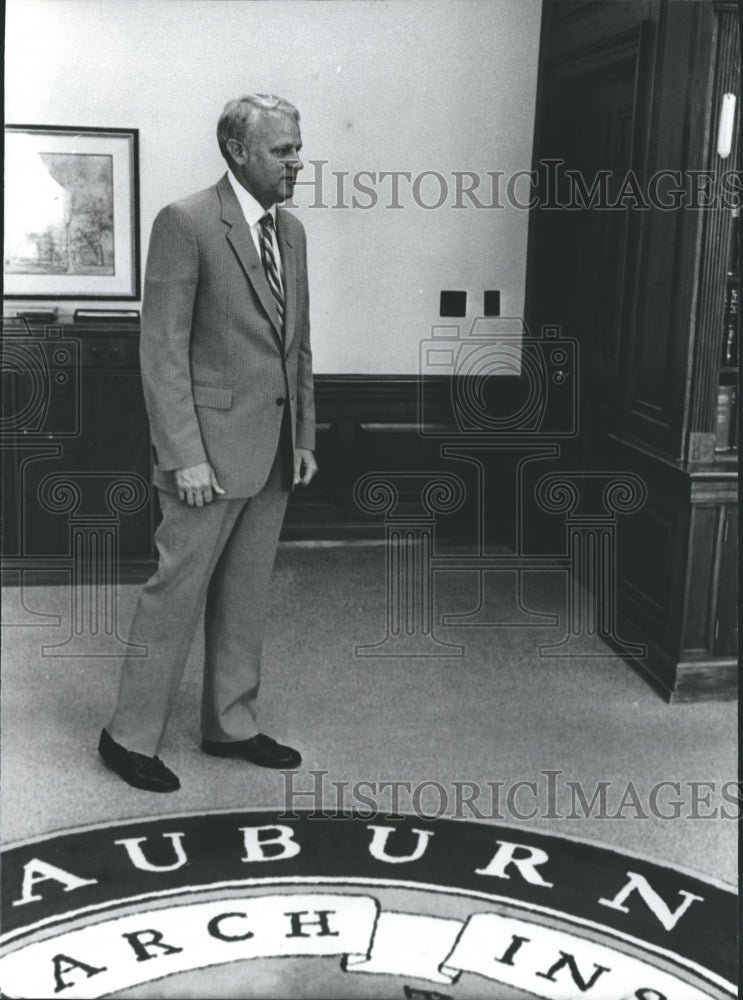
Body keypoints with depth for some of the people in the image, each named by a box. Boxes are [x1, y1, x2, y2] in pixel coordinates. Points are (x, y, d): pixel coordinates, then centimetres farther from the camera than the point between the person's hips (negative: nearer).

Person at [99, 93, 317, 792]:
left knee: (247, 596, 15)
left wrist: (304, 437, 12)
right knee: (177, 592, 1)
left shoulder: (291, 230, 13)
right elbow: (163, 350, -14)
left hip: (274, 453, 7)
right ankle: (130, 734, 17)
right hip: (211, 450, -7)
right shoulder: (185, 223, -10)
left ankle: (231, 725, 28)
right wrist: (185, 457, -18)